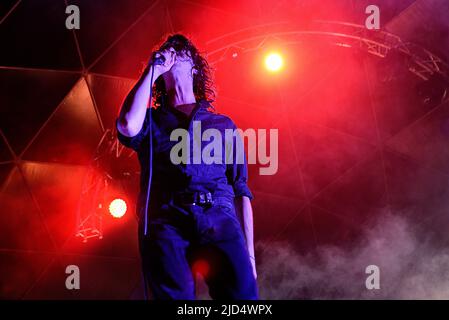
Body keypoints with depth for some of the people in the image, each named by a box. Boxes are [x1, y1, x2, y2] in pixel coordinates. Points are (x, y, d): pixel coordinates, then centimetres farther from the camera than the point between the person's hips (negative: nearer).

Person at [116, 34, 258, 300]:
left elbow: (241, 190, 19)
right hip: (165, 220, 0)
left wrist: (249, 254, 7)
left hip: (220, 219, 1)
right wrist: (152, 71, 10)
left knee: (243, 293, -23)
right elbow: (128, 127, -2)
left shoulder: (223, 125, 26)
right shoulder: (151, 120, 24)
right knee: (176, 296, -23)